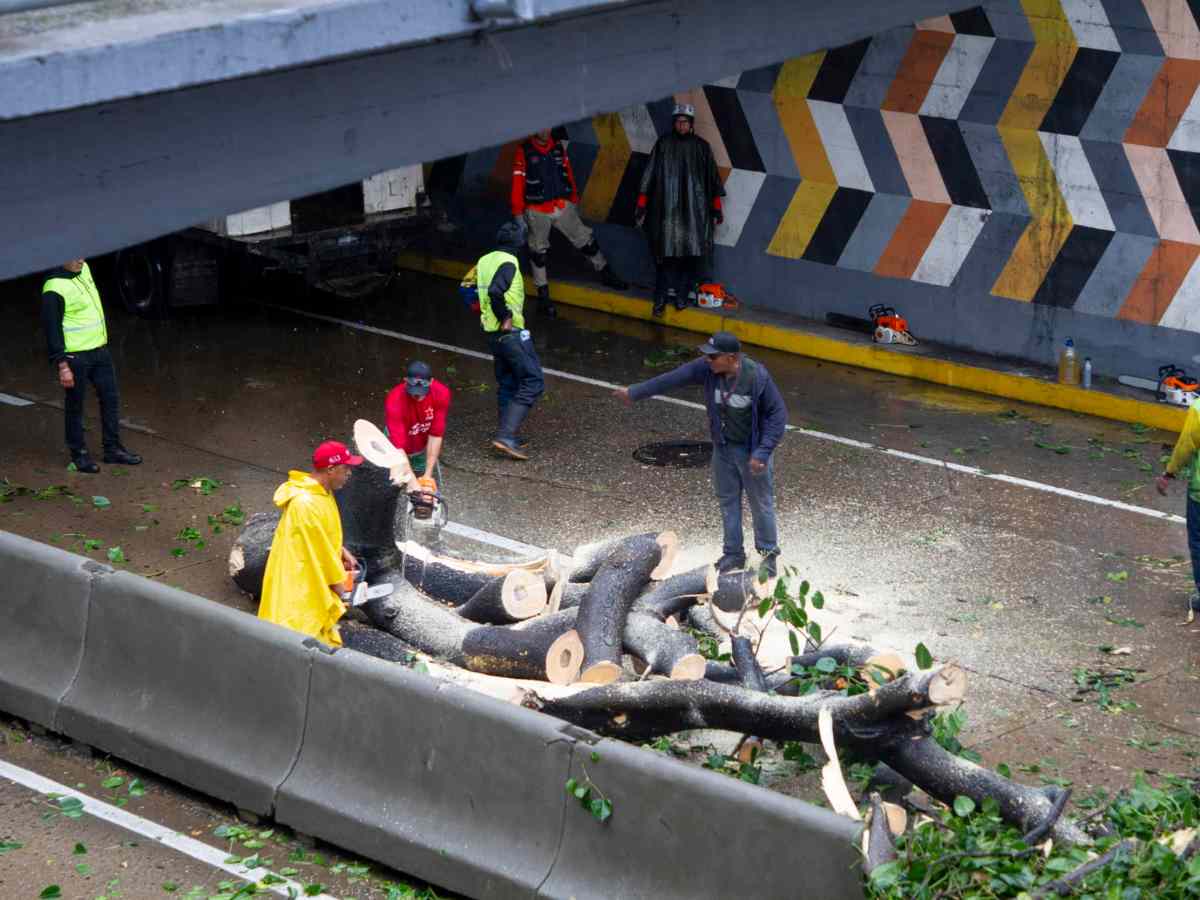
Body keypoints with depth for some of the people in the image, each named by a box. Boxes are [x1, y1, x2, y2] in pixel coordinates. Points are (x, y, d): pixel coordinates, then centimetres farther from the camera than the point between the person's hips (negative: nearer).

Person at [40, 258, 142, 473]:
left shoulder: (84, 269, 1)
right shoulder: (55, 289, -20)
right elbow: (52, 329, -19)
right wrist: (62, 365, -20)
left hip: (100, 349, 8)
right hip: (75, 356, -8)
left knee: (110, 398, 12)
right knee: (75, 405, 6)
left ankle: (113, 449, 23)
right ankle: (79, 454, 18)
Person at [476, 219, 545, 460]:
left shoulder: (484, 261, 10)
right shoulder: (508, 263, -17)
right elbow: (495, 291, -31)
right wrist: (505, 317, -19)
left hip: (493, 332, 9)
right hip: (512, 332, -9)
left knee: (507, 384, 18)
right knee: (532, 382, -5)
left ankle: (507, 436, 20)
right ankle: (506, 435, -14)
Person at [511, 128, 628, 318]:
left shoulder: (559, 149, 6)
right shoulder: (524, 152, -8)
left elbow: (568, 174, 15)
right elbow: (518, 183, -8)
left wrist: (574, 200, 18)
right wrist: (518, 212, -9)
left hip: (562, 207, 4)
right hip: (537, 211, -4)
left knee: (585, 239, 8)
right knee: (538, 252, 2)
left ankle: (606, 275, 24)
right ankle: (543, 297, 8)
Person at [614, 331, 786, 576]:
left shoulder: (757, 376, -26)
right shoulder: (707, 368, -14)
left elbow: (777, 414, -19)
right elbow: (672, 379, -6)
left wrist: (762, 452, -22)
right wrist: (634, 392, 0)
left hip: (752, 449, -5)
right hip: (723, 447, 5)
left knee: (761, 503, 6)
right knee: (727, 500, 14)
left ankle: (768, 554, 23)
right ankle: (733, 553, 28)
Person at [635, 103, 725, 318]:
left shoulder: (701, 147, 6)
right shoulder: (663, 144, 4)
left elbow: (712, 178, 11)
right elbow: (649, 176, 5)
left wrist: (716, 209, 10)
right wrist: (641, 207, 2)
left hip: (694, 210, 1)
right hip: (667, 209, -1)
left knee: (691, 254, -4)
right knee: (667, 252, -6)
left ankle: (682, 295, 7)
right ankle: (661, 298, -1)